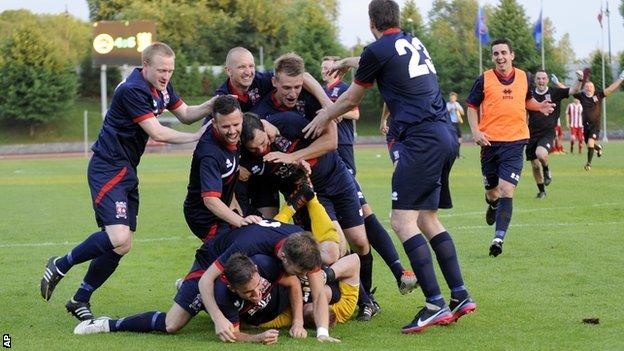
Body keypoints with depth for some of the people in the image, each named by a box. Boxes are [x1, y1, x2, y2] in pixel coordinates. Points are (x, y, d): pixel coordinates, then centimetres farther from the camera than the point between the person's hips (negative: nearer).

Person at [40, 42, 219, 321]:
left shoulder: (161, 86, 9)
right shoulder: (133, 90, -20)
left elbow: (186, 114, 18)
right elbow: (157, 133, -20)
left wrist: (212, 105, -2)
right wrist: (197, 136, -10)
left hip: (127, 172, 10)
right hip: (108, 169, -10)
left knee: (123, 243, 4)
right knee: (119, 239, -23)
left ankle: (80, 300, 14)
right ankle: (60, 266, -2)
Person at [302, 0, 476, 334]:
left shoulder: (378, 50, -3)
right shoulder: (413, 42, 20)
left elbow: (351, 99, 11)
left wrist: (324, 116, 28)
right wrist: (347, 62, 59)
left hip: (421, 140, -9)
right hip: (445, 135, 9)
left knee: (402, 219, -10)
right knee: (427, 219, 15)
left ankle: (435, 304, -19)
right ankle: (461, 296, 10)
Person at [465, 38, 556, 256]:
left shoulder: (524, 77, 7)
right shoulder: (484, 79, 0)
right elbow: (472, 107, 7)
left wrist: (540, 106, 3)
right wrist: (476, 132, -7)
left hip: (515, 142, 0)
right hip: (490, 141, 0)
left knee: (506, 190, -14)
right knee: (491, 189, 12)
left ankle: (498, 238, -17)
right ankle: (493, 205, 51)